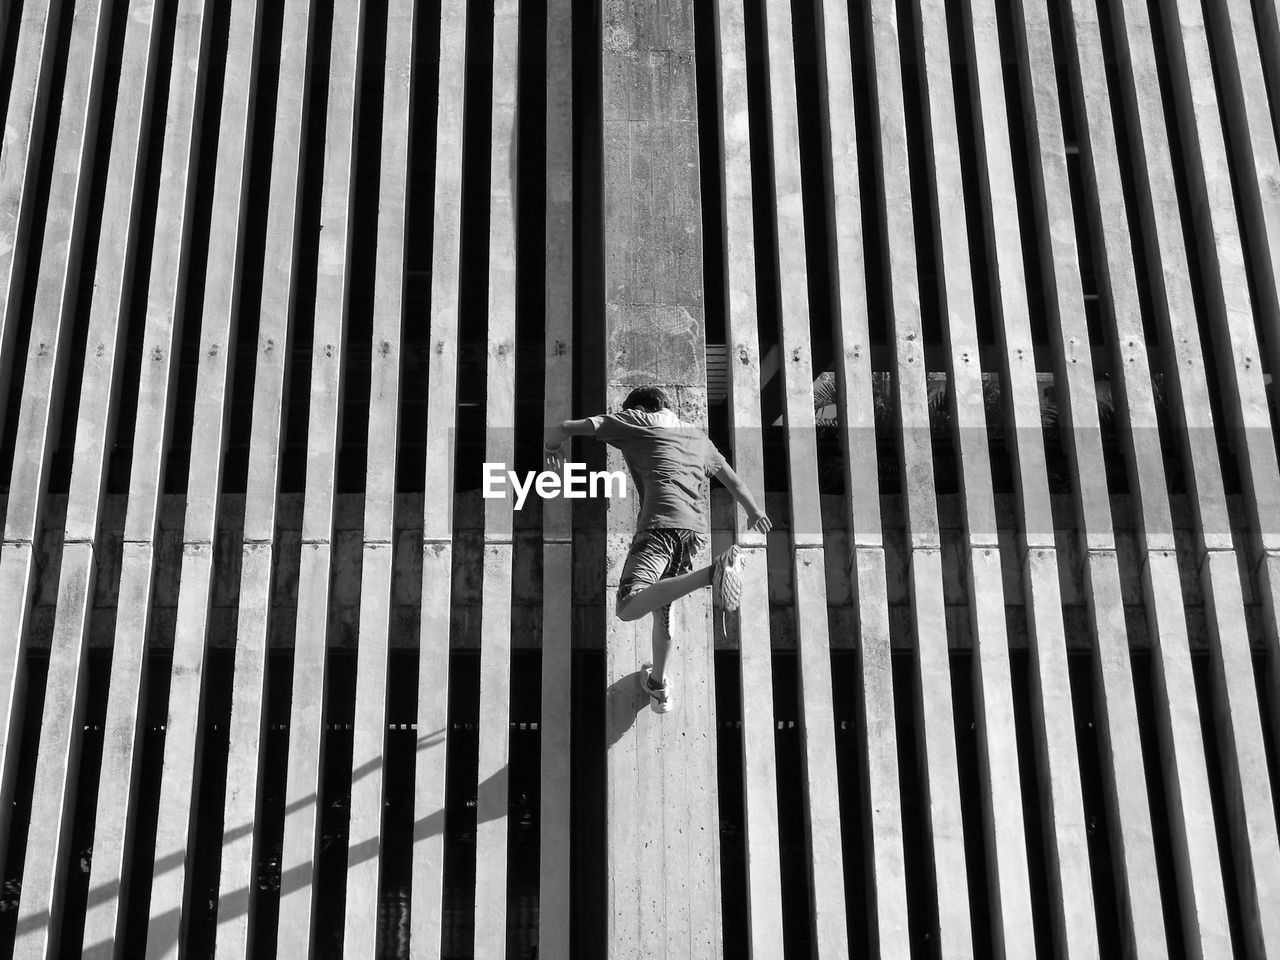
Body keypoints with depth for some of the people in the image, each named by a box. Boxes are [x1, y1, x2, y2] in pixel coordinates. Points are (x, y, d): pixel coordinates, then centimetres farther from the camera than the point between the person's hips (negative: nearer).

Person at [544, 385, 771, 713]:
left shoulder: (635, 420, 14)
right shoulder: (698, 436, 30)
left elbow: (564, 429, 9)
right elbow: (734, 482, 40)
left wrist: (552, 447, 31)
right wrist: (755, 513, 58)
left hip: (661, 524, -7)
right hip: (698, 529, 7)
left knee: (628, 608, -25)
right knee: (661, 607, 25)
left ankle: (714, 572, -39)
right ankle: (658, 684, 37)